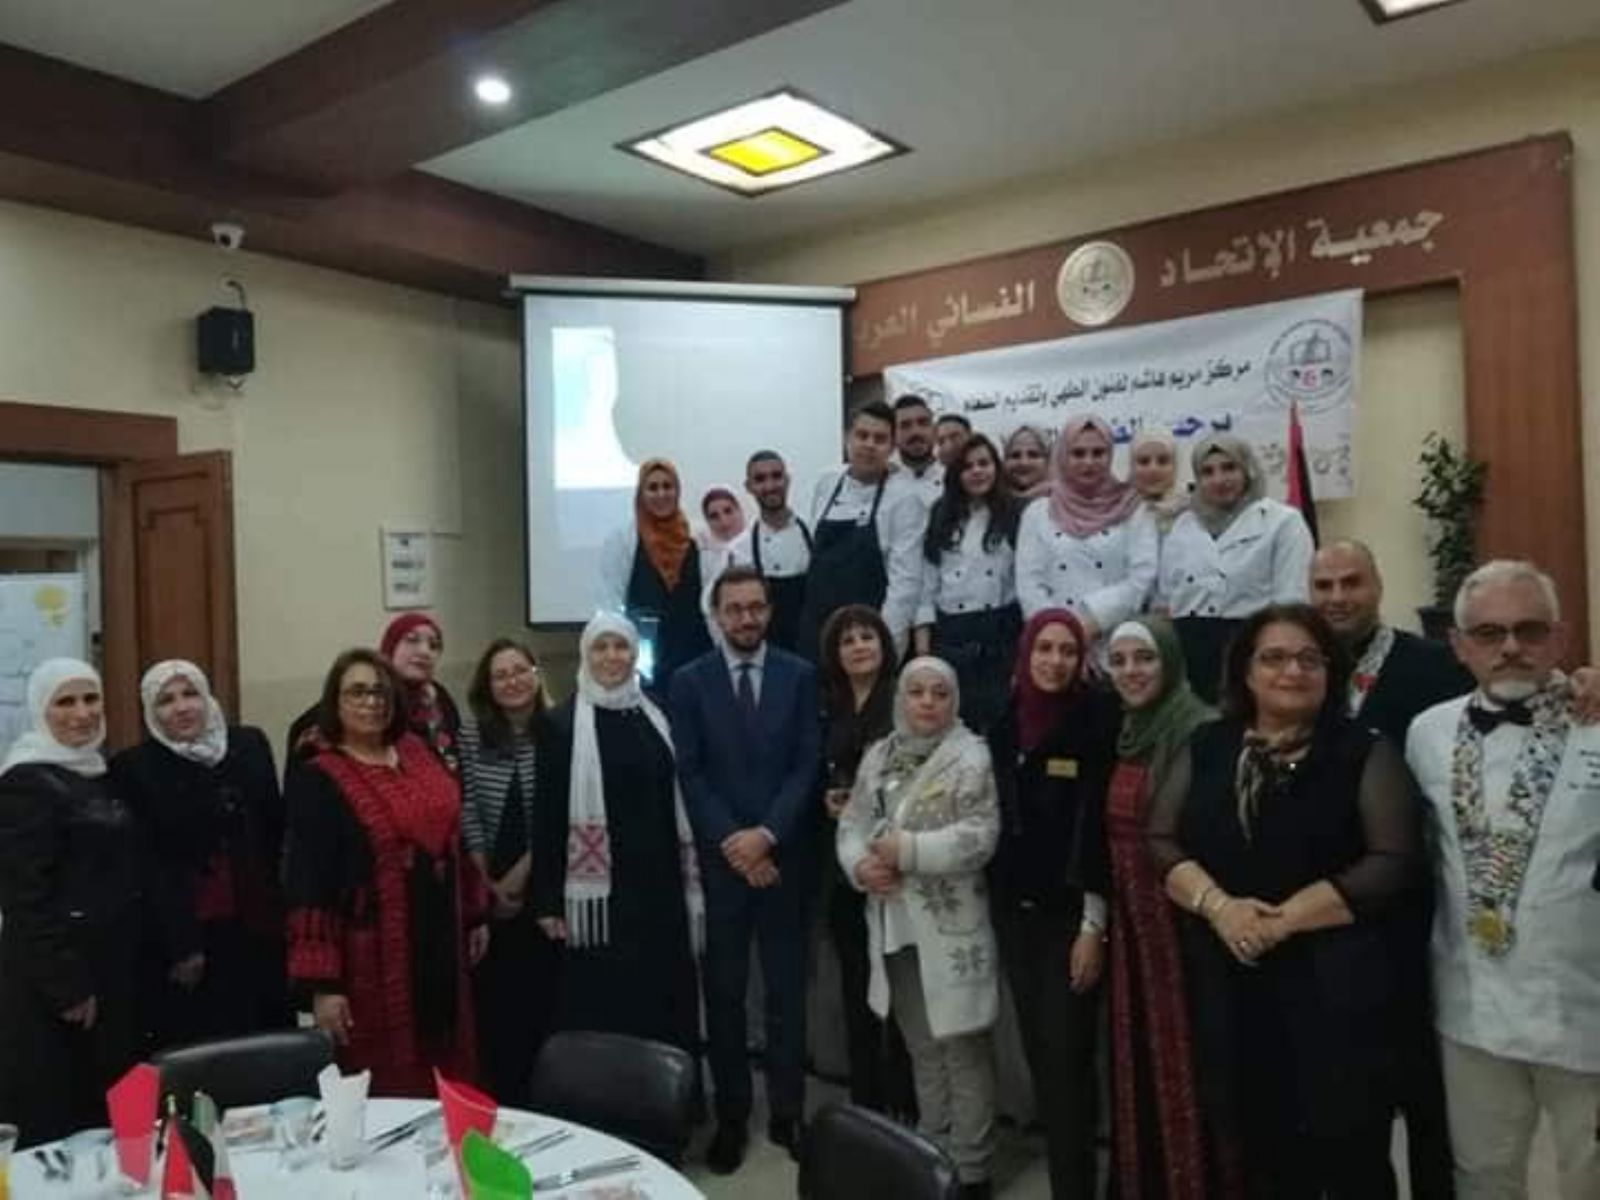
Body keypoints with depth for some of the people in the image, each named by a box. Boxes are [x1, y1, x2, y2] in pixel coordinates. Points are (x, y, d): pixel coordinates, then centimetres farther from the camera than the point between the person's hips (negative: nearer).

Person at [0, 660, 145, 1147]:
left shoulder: (99, 774, 11)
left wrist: (133, 965, 14)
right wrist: (66, 986, -18)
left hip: (113, 968, 8)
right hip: (53, 978, -8)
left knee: (112, 1113, 13)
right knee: (56, 1122, 0)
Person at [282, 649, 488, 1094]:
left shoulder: (417, 754, 6)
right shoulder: (315, 781, -10)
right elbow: (307, 884, -13)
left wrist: (475, 914, 15)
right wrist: (322, 983, -16)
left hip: (438, 942, 5)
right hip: (372, 954, -5)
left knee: (446, 1076, 15)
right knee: (384, 1086, 7)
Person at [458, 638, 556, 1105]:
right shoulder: (471, 734, 0)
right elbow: (467, 814, -2)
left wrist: (520, 875, -8)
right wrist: (489, 882, -5)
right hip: (488, 888, 2)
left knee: (541, 991, 4)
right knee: (494, 996, 7)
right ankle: (498, 1096, 21)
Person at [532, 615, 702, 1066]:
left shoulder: (656, 718, 9)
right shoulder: (563, 724, -3)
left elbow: (679, 802, 12)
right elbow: (548, 816, -5)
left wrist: (692, 881, 9)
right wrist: (547, 900, -9)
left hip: (660, 883, 4)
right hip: (599, 890, -4)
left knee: (667, 999, 10)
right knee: (603, 1007, 2)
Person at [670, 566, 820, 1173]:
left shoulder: (800, 675, 2)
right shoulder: (690, 681, 0)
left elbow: (807, 765, -3)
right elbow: (690, 774, -4)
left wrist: (767, 834, -13)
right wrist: (732, 843, -11)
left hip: (784, 855, 1)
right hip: (719, 858, 0)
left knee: (787, 989, 9)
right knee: (724, 992, 8)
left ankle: (787, 1112, 23)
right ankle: (731, 1115, 21)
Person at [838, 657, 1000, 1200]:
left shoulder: (971, 756, -9)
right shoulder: (878, 756, 10)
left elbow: (980, 836, -18)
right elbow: (852, 823, 8)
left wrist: (908, 849, -20)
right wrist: (860, 864, -11)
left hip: (950, 927, -6)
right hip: (894, 925, 6)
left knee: (963, 1049, 4)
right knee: (922, 1048, 19)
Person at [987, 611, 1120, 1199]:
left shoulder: (1096, 719, -10)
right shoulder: (1004, 720, 4)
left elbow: (1103, 822, -12)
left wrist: (1094, 922, -15)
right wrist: (994, 898, 10)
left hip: (1070, 912, -5)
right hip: (1013, 908, 5)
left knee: (1067, 1057, -3)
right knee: (1037, 1053, 14)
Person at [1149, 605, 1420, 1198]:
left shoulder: (1365, 752, 0)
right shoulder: (1206, 747, 8)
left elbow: (1392, 862, -9)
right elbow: (1160, 841, 5)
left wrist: (1285, 918, -16)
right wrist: (1218, 905, -13)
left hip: (1336, 987, -2)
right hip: (1230, 986, 3)